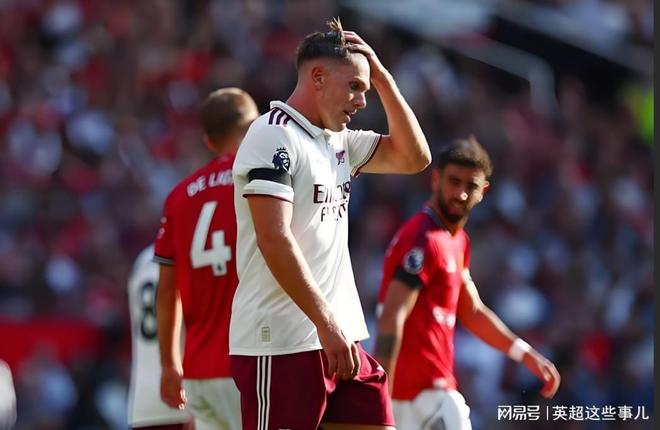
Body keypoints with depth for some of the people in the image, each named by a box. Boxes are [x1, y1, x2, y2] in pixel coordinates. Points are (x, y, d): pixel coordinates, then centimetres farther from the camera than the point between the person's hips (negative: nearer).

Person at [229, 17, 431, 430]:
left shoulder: (340, 141, 16)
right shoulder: (274, 136, -10)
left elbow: (414, 156, 20)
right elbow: (274, 241, -18)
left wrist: (382, 77, 12)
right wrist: (326, 322, -20)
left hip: (340, 340, 9)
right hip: (281, 347, -9)